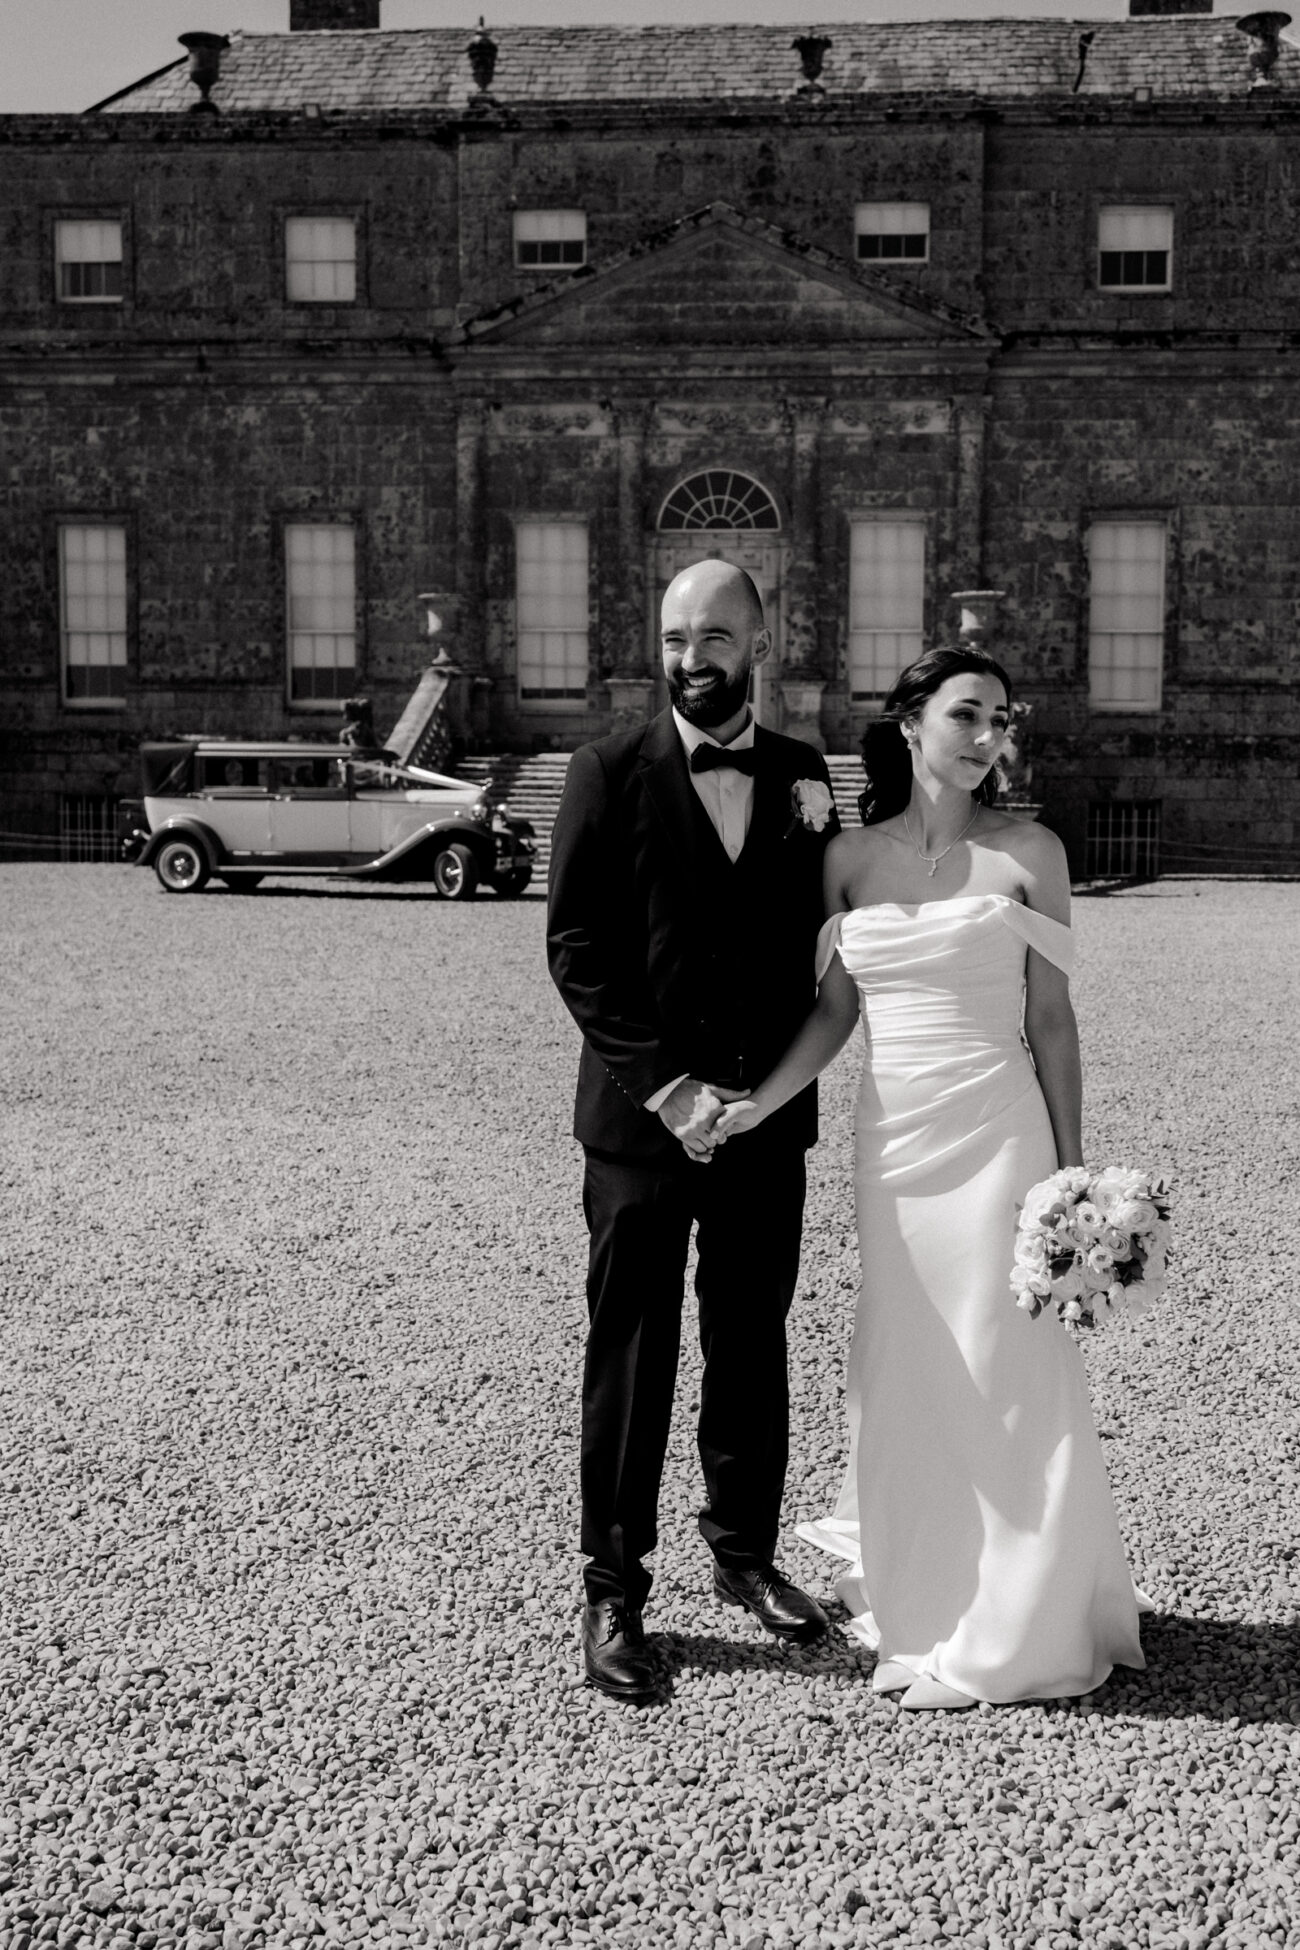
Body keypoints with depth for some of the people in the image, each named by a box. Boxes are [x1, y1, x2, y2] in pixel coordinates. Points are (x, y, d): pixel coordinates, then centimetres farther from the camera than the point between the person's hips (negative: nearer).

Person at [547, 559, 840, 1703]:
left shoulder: (804, 776, 6)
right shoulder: (609, 776, -5)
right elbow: (577, 950, -9)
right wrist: (667, 1088, -15)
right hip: (642, 1116, -3)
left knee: (753, 1347, 15)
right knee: (632, 1358, 4)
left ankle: (745, 1552, 33)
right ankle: (614, 1589, 17)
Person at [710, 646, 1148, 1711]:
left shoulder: (1028, 852, -1)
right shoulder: (850, 857, 5)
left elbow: (1052, 1020, 0)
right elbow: (835, 1010, 6)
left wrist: (1072, 1171, -2)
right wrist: (761, 1101, -8)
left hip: (995, 1133, -2)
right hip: (890, 1135, 3)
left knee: (1001, 1370, 3)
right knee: (905, 1370, 11)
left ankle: (1011, 1625, 19)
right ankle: (917, 1593, 30)